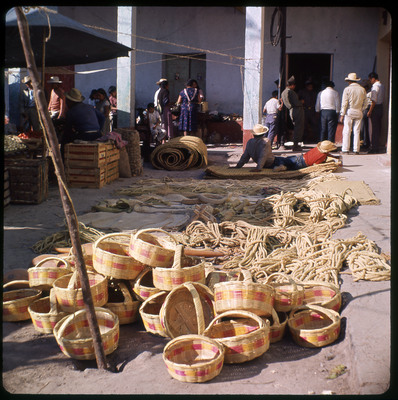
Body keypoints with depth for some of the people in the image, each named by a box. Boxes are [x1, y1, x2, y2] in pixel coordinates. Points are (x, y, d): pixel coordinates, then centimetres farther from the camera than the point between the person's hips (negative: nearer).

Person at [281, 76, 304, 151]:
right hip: (297, 110, -9)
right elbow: (296, 103, -18)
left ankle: (295, 145, 16)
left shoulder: (283, 93, 15)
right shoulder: (291, 92, -14)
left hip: (291, 111, 9)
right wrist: (301, 103, 3)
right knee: (298, 128, -6)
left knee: (296, 128, 16)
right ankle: (295, 146, -7)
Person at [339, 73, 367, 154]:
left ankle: (345, 150, -3)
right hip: (359, 112, 3)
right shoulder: (362, 89, 6)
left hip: (349, 112, -3)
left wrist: (342, 114, -4)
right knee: (357, 132, 6)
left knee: (347, 131, -1)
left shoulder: (347, 89, -5)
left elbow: (344, 103, -7)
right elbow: (364, 103, 8)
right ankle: (356, 150, 7)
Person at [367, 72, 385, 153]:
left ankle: (374, 147, -2)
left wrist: (370, 111, -16)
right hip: (381, 107, 9)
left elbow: (374, 101, -20)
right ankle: (377, 146, 20)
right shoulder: (382, 85, 11)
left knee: (374, 129, -5)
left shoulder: (375, 86, -17)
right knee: (378, 128, 13)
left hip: (375, 108, -9)